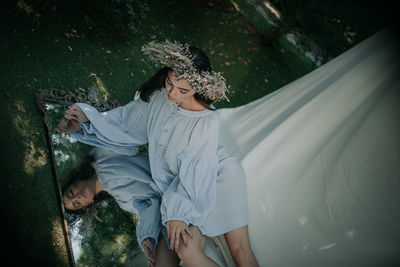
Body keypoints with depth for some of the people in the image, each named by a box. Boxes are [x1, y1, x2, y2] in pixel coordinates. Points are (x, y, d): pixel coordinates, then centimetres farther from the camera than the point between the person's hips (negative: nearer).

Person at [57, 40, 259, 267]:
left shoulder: (207, 121, -21)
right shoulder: (158, 96, -6)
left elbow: (195, 173, -19)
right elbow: (126, 122, 9)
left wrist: (179, 212, -22)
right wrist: (86, 119, 0)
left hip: (219, 178, -3)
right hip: (183, 186, 4)